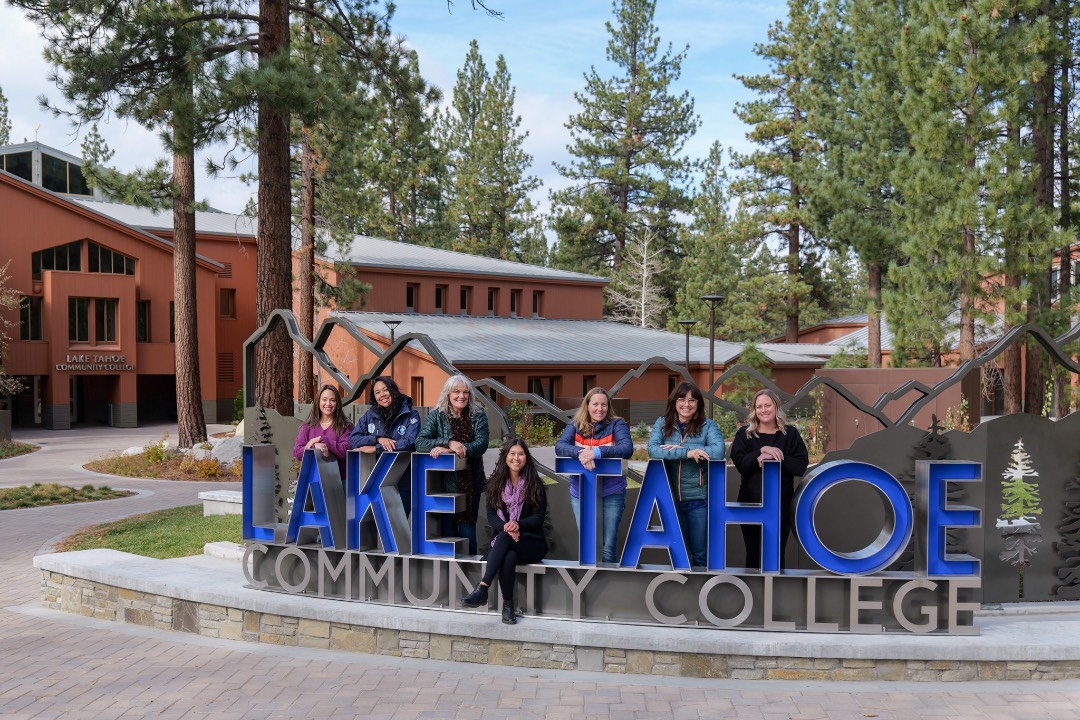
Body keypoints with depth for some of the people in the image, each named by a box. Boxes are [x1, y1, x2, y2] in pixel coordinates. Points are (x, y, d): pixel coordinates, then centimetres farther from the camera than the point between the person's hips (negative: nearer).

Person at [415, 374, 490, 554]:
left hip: (470, 483, 1)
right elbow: (420, 442, -8)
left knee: (467, 530, 2)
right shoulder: (437, 415, 2)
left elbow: (481, 444, -10)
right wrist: (449, 443, -24)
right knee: (447, 528, 3)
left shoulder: (478, 415, 3)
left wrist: (447, 449, -20)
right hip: (445, 481, 0)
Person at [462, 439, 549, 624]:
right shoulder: (496, 483, 9)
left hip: (532, 542, -1)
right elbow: (491, 515, 4)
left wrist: (518, 525, -23)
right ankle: (507, 605, -30)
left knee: (504, 538, -37)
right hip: (503, 541, 2)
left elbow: (539, 517, -3)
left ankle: (482, 589, -45)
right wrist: (505, 526, -19)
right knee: (509, 557, -38)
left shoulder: (535, 484, 2)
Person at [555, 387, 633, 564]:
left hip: (611, 494, -2)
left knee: (607, 547, 1)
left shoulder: (616, 424, -3)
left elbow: (627, 448, -18)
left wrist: (597, 452, -30)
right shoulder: (575, 425, 4)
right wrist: (580, 452, -30)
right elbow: (560, 447, -10)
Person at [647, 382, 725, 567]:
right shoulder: (663, 423, 2)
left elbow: (718, 451, -18)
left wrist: (678, 448, -17)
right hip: (671, 497, 1)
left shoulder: (707, 425, -1)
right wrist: (687, 453, -23)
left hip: (699, 498, -1)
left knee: (700, 553, 8)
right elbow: (652, 449, -14)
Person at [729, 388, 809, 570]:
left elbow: (801, 466, -8)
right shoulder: (744, 434, 3)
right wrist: (762, 451, -23)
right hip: (751, 503, 1)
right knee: (753, 555, 8)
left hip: (781, 504, -1)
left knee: (777, 555, 4)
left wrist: (773, 457, -18)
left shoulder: (790, 433, 2)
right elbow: (740, 464, -11)